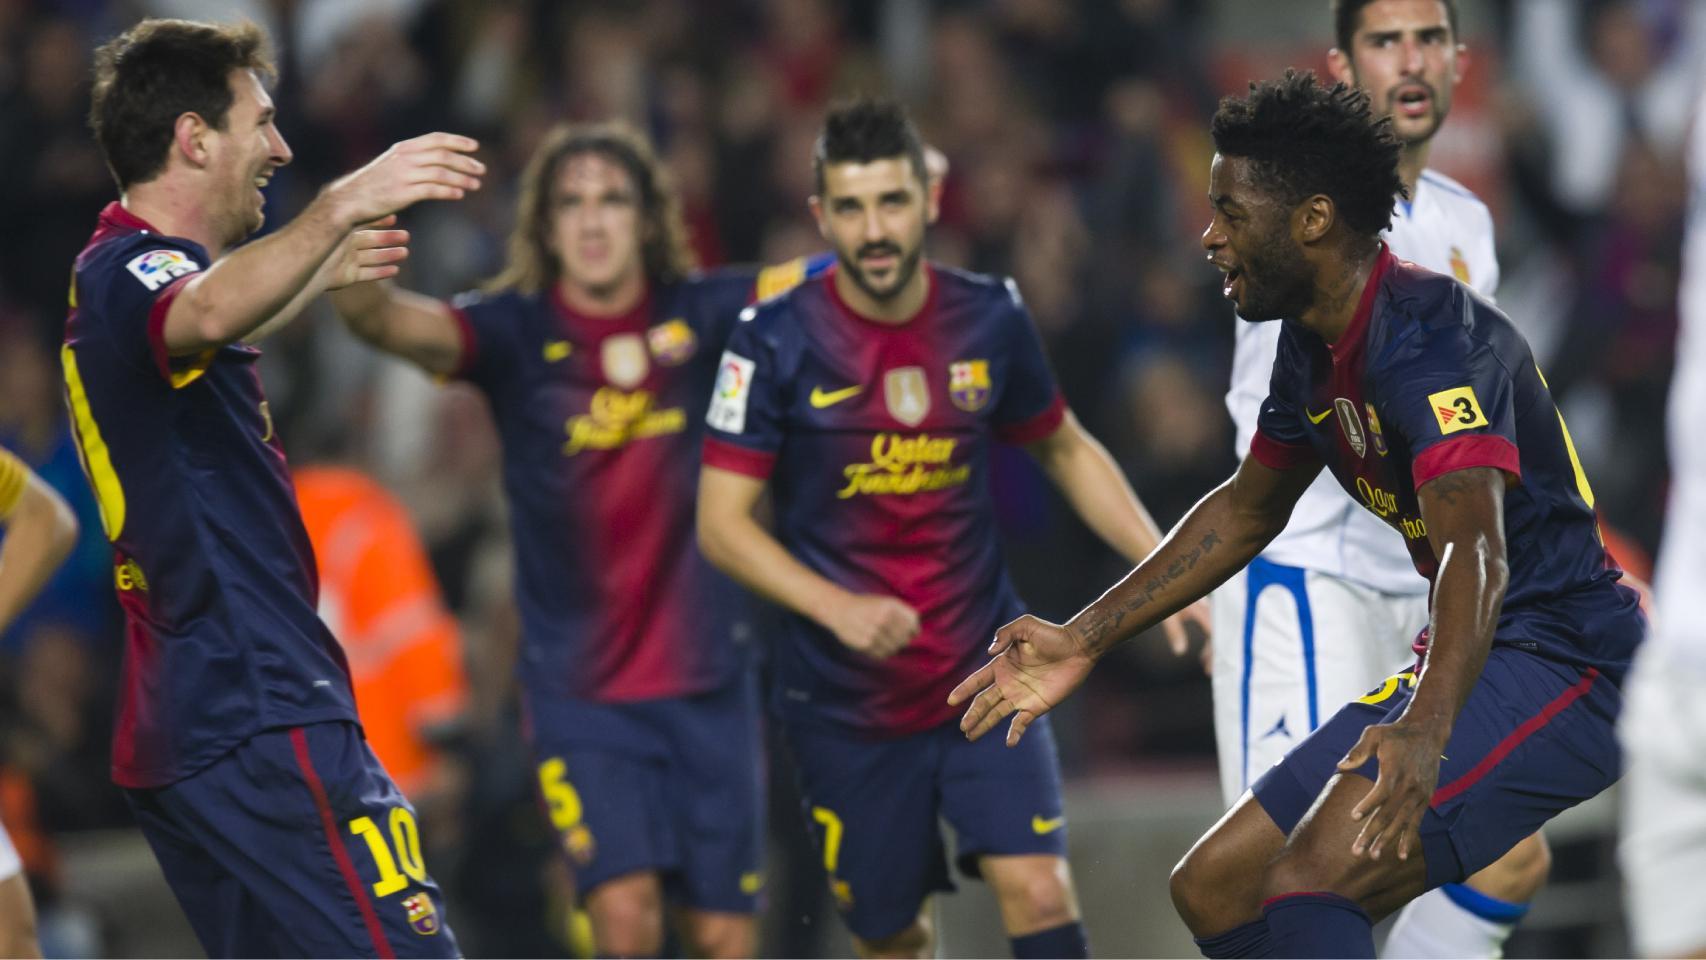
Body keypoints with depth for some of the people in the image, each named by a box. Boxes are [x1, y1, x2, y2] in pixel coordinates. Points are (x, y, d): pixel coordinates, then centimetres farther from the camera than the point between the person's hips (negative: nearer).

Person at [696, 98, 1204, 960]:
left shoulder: (989, 319, -2)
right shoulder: (777, 341, -10)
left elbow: (1066, 450, 16)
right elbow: (721, 522, -10)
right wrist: (836, 607, -25)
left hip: (984, 673, 1)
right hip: (845, 697, -1)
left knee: (1038, 889, -16)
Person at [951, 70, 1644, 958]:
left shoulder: (1430, 335, -22)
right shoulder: (1314, 349, 9)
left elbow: (1475, 549, -36)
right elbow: (1246, 511, 26)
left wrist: (1425, 731, -52)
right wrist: (1084, 639, 24)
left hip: (1561, 663, -10)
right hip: (1471, 665, 10)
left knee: (1311, 881, -30)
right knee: (1214, 888, 10)